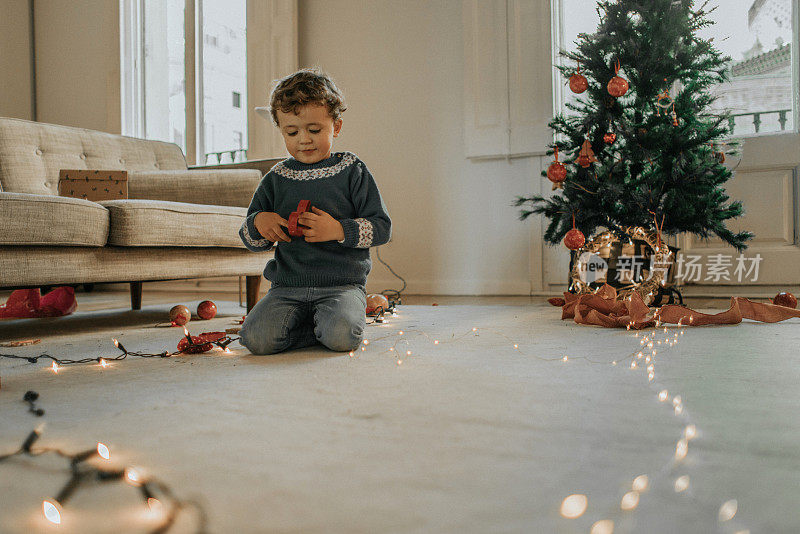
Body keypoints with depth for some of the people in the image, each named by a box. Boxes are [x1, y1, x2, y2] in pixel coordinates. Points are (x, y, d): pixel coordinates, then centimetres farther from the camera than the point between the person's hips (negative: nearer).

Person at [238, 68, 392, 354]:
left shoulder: (352, 172, 2)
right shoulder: (276, 179, 10)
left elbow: (382, 227, -2)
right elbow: (250, 240, 16)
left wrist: (339, 230, -17)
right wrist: (258, 223, -8)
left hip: (342, 284, -3)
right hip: (287, 286, 3)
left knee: (342, 337, -30)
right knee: (256, 339, -20)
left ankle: (341, 317, 4)